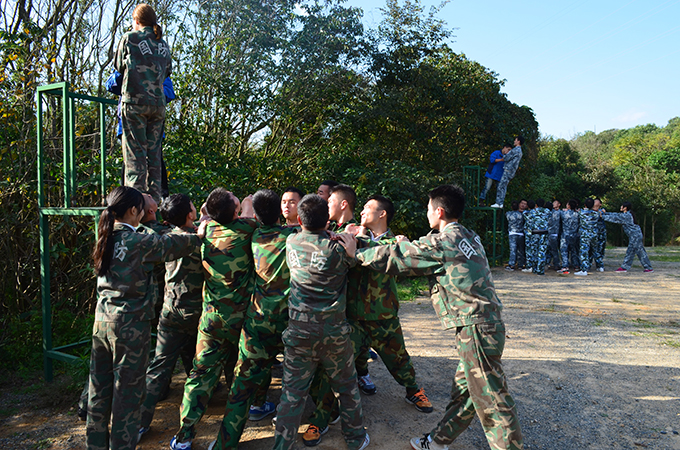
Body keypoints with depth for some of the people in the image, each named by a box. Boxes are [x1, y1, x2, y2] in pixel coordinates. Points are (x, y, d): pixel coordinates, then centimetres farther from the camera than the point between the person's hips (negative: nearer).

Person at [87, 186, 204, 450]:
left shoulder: (107, 239, 5)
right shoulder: (139, 242, -17)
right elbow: (173, 244, -5)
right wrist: (199, 235, 14)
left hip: (102, 322, 8)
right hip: (130, 325, -7)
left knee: (100, 389, 18)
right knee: (127, 392, 5)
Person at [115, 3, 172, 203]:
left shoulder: (129, 38, 3)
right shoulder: (163, 44, 14)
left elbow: (118, 66, 14)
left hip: (135, 101, -4)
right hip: (158, 104, 4)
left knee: (135, 151, -4)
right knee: (154, 151, 7)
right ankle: (154, 200, 6)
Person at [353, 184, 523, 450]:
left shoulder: (441, 242, -14)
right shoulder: (468, 238, 12)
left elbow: (391, 258, -7)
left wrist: (357, 253, 6)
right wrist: (408, 246, 25)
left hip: (474, 329, -9)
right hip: (486, 324, 9)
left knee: (491, 403, 0)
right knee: (463, 390, 19)